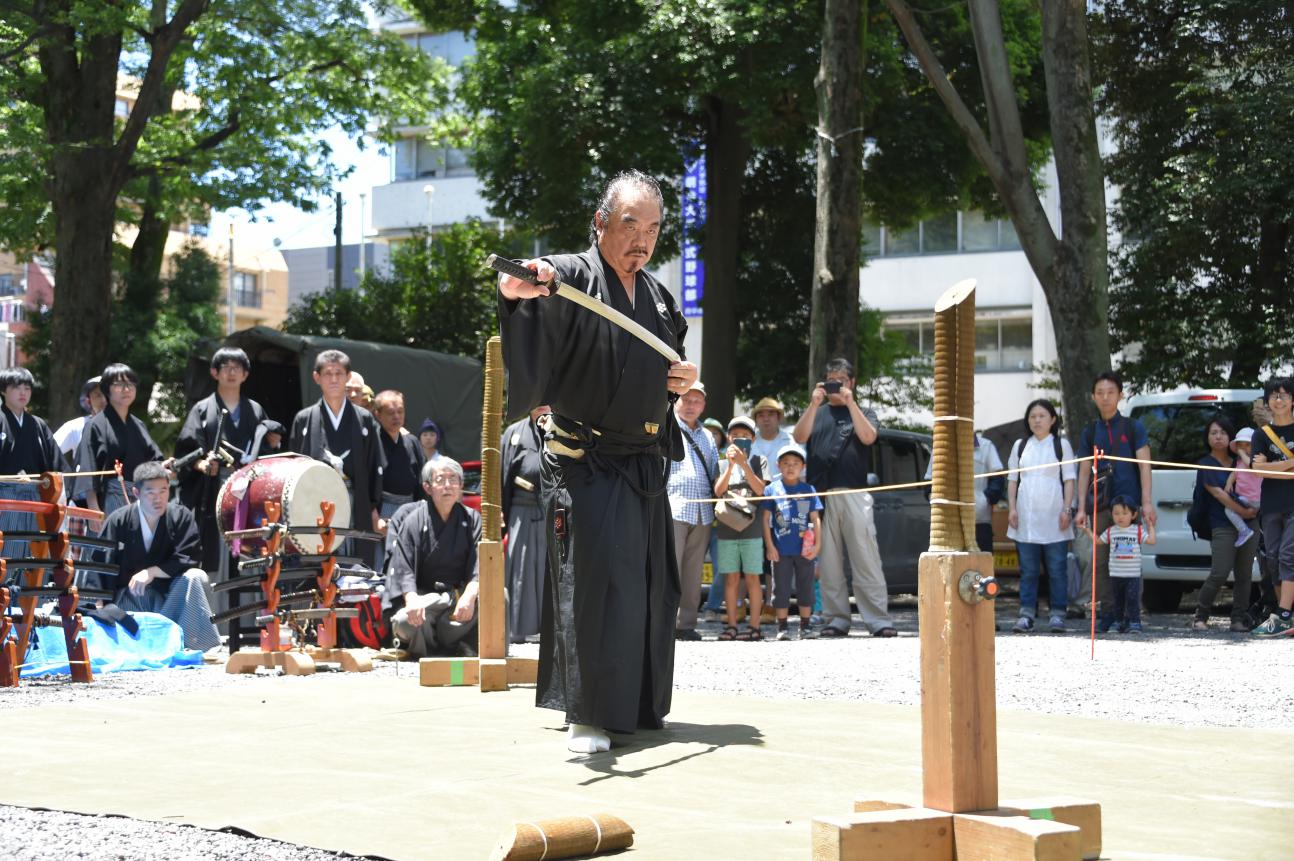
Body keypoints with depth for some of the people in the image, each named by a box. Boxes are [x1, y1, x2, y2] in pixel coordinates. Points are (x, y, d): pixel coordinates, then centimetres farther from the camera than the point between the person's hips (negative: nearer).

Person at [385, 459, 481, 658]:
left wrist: (469, 596, -30)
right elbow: (402, 568, -15)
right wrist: (412, 599, -36)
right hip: (424, 596, -2)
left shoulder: (471, 519, 4)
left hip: (460, 594, 2)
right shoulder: (414, 521, -3)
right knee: (405, 621, -35)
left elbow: (480, 566, -9)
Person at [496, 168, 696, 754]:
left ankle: (638, 705, 29)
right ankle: (589, 714, -6)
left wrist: (683, 380, 4)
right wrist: (518, 288, -56)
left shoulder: (659, 297, 12)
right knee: (594, 579, -13)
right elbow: (535, 287, -33)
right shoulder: (572, 277, -10)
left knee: (646, 588, 14)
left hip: (645, 464, 7)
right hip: (585, 463, -7)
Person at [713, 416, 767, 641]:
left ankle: (754, 625, 2)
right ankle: (731, 625, 7)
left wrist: (743, 463, -15)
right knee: (731, 578, 3)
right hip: (727, 528, 2)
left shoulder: (757, 461, 5)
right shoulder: (723, 463, 10)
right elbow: (718, 491, -3)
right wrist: (731, 465, -14)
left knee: (752, 578, -1)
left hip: (751, 528, -2)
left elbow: (760, 489, -7)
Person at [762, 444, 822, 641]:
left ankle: (805, 626, 16)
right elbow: (765, 518, 0)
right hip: (781, 550, -2)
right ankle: (782, 627, 9)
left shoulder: (808, 489, 5)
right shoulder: (772, 489, 0)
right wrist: (769, 546, -6)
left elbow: (815, 518, 6)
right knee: (781, 588, 3)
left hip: (804, 549, 2)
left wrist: (817, 545, -3)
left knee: (805, 587, 8)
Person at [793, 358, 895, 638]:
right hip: (820, 494, 2)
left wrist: (849, 402, -9)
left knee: (866, 559, -7)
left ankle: (879, 620, -9)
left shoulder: (862, 412, 15)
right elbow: (799, 437, 1)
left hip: (854, 493, -2)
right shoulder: (817, 414, 19)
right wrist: (814, 404, -8)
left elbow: (868, 436, -6)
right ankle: (836, 619, 6)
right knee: (828, 562, 1)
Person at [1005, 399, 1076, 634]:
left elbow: (1069, 480, 4)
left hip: (1053, 517, -2)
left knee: (1057, 568, -3)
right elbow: (1012, 480, 14)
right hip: (1026, 517, 2)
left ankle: (1057, 614, 0)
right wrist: (1011, 508, 2)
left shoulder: (1061, 445, 8)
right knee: (1028, 568, 1)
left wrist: (1067, 509, -6)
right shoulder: (1020, 446, 14)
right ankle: (1026, 614, 2)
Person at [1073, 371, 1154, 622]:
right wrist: (1081, 508, 3)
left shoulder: (1134, 428, 7)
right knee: (1101, 561, 1)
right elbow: (1084, 471, 12)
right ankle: (1108, 613, 6)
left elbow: (1144, 465, 0)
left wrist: (1147, 502, -10)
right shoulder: (1089, 433, 14)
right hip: (1099, 506, 3)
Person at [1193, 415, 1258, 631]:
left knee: (1244, 574, 2)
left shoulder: (1239, 461, 17)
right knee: (1220, 573, -14)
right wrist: (1244, 511, -11)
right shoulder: (1206, 464, 2)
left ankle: (1239, 618, 8)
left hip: (1248, 524, 5)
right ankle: (1201, 615, 1)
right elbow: (1219, 494, -8)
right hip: (1222, 526, -5)